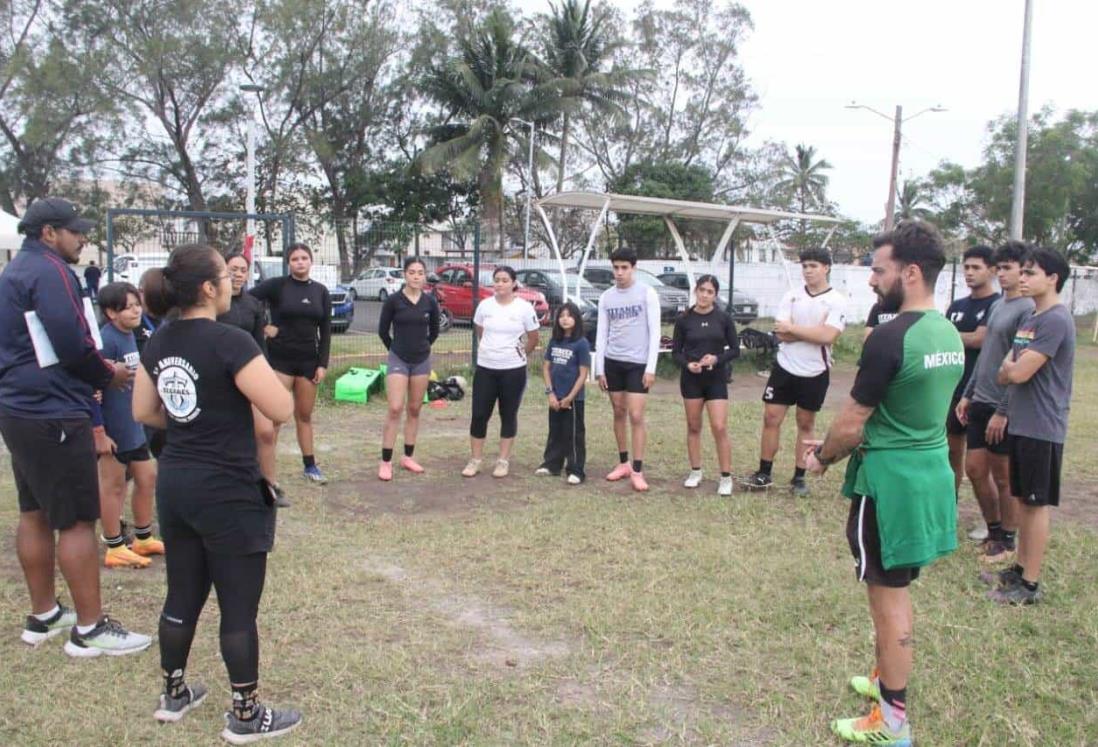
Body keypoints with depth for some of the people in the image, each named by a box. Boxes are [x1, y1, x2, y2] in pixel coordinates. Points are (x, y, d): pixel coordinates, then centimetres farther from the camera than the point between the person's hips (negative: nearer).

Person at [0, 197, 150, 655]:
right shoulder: (50, 271, -15)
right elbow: (71, 345, -21)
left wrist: (96, 367, 8)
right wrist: (108, 375, -4)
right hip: (55, 415, -10)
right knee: (78, 521, -4)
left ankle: (43, 616, 27)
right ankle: (89, 629, 3)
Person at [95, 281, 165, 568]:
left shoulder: (129, 335, 7)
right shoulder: (106, 340, -20)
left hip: (134, 424, 9)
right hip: (113, 428, -9)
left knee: (147, 478, 16)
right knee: (113, 485, 4)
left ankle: (143, 538, 30)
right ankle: (115, 548, 17)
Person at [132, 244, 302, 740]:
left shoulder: (158, 343, 4)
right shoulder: (230, 341, -20)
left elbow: (144, 412, 15)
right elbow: (282, 411, -18)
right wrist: (257, 369, -2)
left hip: (174, 483, 8)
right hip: (228, 492, -8)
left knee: (183, 594, 21)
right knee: (238, 607, 5)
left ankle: (173, 695, 36)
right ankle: (245, 717, 18)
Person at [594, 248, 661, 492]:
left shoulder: (647, 293, -6)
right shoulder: (606, 297, 6)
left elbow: (654, 332, -7)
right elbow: (601, 334, 9)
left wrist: (651, 367, -12)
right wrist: (600, 369, 5)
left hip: (638, 363, -4)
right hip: (612, 362, 4)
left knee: (636, 416, -7)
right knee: (619, 413, 11)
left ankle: (637, 471, -2)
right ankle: (623, 463, 22)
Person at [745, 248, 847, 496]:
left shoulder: (837, 301, -8)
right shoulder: (791, 296, 0)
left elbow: (828, 336, -21)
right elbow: (781, 333, -9)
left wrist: (793, 328, -15)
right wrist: (814, 331, -16)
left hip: (815, 373, -2)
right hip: (785, 368, 3)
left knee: (806, 423, 9)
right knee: (771, 418, 3)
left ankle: (799, 477, 20)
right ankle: (764, 473, 14)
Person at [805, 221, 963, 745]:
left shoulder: (891, 338, -22)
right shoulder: (950, 335, 6)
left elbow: (851, 424, -16)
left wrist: (822, 457, 4)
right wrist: (839, 447, 18)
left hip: (892, 477, -9)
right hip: (932, 469, 9)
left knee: (888, 595, 3)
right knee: (895, 587, 22)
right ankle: (887, 679, 39)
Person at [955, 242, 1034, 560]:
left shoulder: (1028, 310, -15)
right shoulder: (997, 306, 11)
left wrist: (1003, 412, -18)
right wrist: (968, 394, 15)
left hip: (1004, 408, -8)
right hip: (980, 403, 8)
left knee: (1003, 476, 5)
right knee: (975, 469, 12)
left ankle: (1007, 541, 20)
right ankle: (993, 530, 29)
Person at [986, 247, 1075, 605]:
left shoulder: (1056, 320, -17)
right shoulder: (1030, 318, 13)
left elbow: (1018, 373, -22)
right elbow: (1005, 373, 12)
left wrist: (1011, 366, -1)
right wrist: (1013, 368, -9)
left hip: (1041, 428, -9)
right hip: (1021, 423, 9)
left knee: (1037, 503, -1)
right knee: (1022, 498, 16)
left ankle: (1030, 585, 8)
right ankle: (1020, 569, 28)